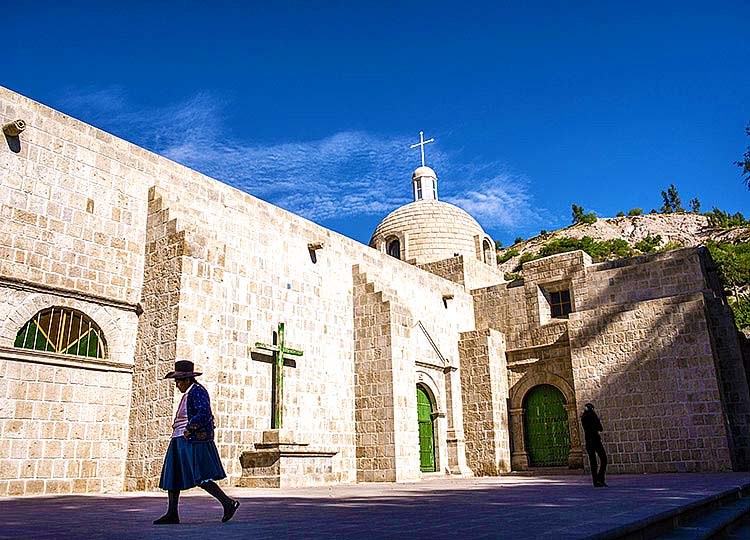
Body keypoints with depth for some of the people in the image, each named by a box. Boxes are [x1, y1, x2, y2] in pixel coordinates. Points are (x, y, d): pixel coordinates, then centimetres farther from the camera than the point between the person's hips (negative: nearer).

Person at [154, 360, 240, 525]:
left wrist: (188, 430, -20)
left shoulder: (197, 391, -13)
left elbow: (204, 413, -25)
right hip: (180, 443, 11)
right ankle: (172, 514, 17)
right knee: (172, 476, 10)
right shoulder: (189, 393, 18)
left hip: (192, 441, -11)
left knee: (200, 479, -10)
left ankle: (228, 503, -4)